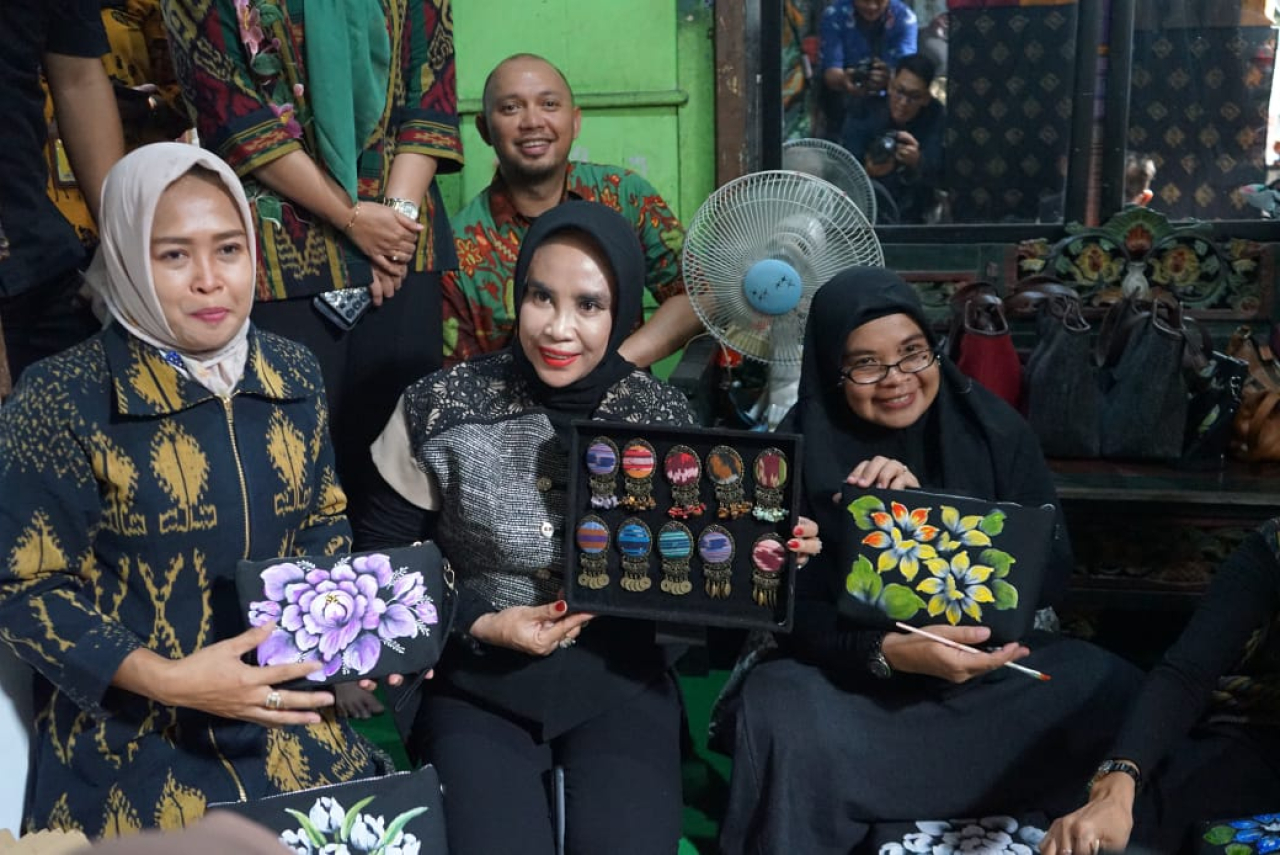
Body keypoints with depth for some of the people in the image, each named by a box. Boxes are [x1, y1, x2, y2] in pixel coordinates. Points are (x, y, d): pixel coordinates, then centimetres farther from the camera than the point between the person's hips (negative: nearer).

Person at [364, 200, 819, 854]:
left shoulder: (663, 416, -6)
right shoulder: (441, 407, -11)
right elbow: (379, 555, -1)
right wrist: (478, 624, -13)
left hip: (619, 682, 1)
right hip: (478, 683, -1)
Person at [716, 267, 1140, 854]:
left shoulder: (993, 428, -5)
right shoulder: (797, 453, -10)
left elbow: (1052, 570, -10)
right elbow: (794, 608, -11)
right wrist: (888, 651, -32)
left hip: (989, 659, 2)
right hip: (852, 670, -2)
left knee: (1119, 694, -23)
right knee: (781, 716, -33)